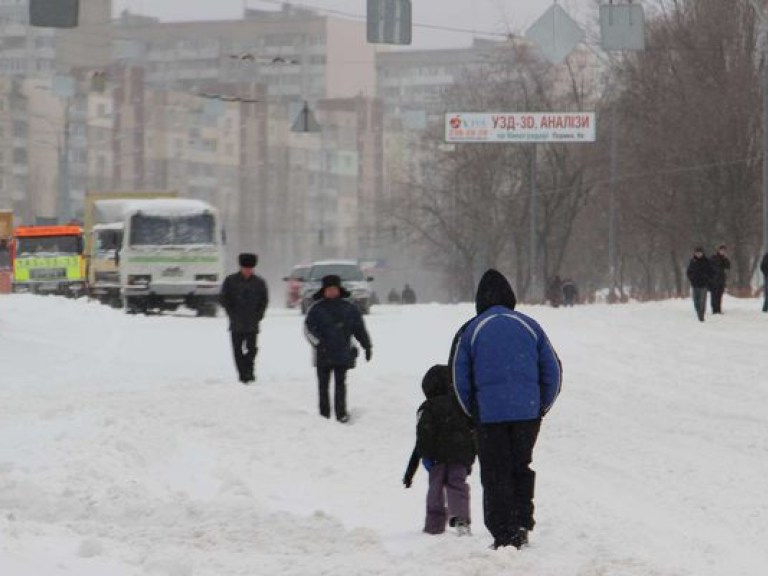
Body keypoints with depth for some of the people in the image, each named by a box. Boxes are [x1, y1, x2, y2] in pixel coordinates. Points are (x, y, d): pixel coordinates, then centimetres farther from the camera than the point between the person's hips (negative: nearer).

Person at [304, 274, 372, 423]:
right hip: (323, 355, 0)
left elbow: (360, 328, 13)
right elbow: (308, 328, -5)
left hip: (343, 354, 0)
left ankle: (341, 412, -9)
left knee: (340, 383, -6)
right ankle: (324, 413, 15)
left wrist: (367, 346, 15)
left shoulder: (349, 308, 6)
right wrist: (318, 342, -18)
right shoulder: (316, 308, 1)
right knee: (323, 384, 7)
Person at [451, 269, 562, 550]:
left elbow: (459, 377, 4)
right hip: (527, 411, 2)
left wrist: (473, 412, 15)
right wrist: (541, 407, 18)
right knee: (521, 468, 16)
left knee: (495, 474, 5)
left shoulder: (471, 330, 1)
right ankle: (522, 525, 7)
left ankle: (503, 534, 1)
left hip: (489, 413, -2)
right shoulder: (530, 326, 7)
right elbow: (553, 370, 9)